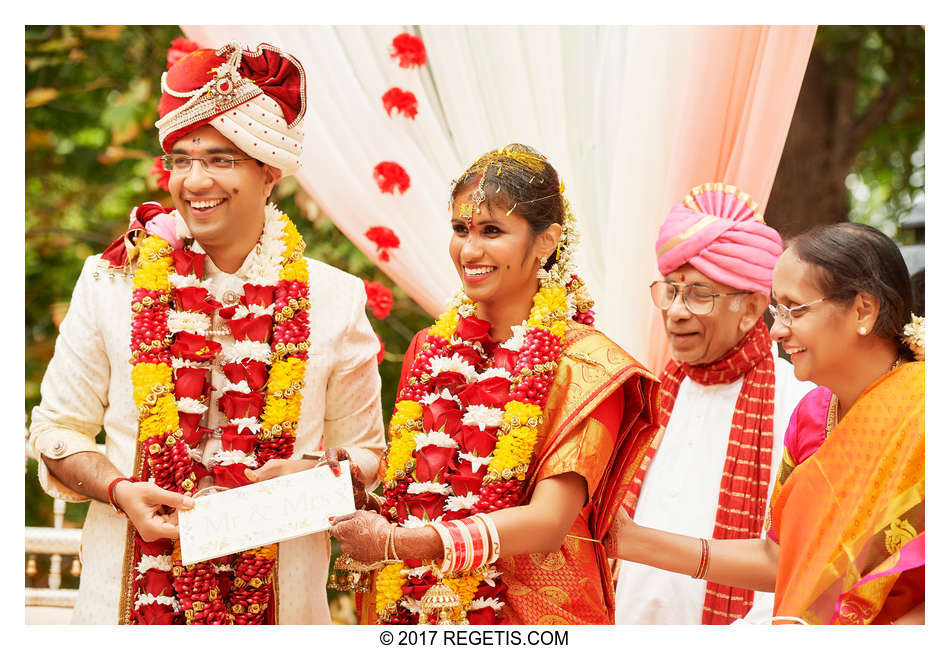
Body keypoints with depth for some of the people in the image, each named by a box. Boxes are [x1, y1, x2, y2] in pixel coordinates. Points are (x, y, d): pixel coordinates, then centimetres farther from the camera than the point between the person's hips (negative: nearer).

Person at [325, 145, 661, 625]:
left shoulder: (584, 365, -14)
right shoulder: (430, 349, 2)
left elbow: (548, 522, -22)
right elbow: (406, 477, 9)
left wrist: (398, 542, -29)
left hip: (528, 612, -4)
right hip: (413, 610, 5)